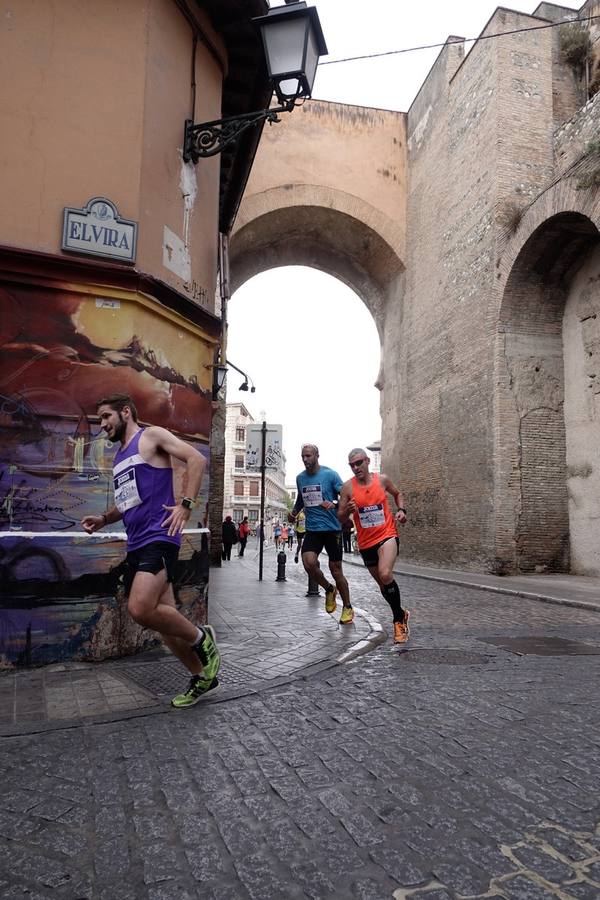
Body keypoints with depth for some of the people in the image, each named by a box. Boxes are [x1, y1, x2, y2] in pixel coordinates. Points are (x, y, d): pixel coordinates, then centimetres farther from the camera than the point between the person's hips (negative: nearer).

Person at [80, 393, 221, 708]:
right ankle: (202, 677, 22)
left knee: (141, 609, -24)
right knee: (162, 616, 8)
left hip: (158, 537, -9)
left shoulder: (152, 436, -2)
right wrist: (103, 519, 13)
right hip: (136, 544, 9)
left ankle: (202, 639, 0)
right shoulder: (119, 456, 22)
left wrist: (186, 505, -19)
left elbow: (196, 458, -13)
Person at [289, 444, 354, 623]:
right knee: (309, 563, -18)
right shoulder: (300, 478, 9)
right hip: (312, 529, 4)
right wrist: (294, 512, 8)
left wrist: (334, 504, -25)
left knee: (336, 570, 1)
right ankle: (329, 589, 13)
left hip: (332, 528, -4)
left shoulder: (330, 474, -7)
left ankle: (347, 608, 22)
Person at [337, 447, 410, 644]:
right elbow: (340, 518, 0)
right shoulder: (348, 487, -5)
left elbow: (397, 493, 18)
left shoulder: (382, 479, -3)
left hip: (387, 535, -2)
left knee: (385, 575, -26)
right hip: (366, 542, 2)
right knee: (382, 584, 14)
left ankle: (399, 619, -6)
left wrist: (401, 510, 1)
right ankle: (401, 614, 39)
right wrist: (347, 510, -22)